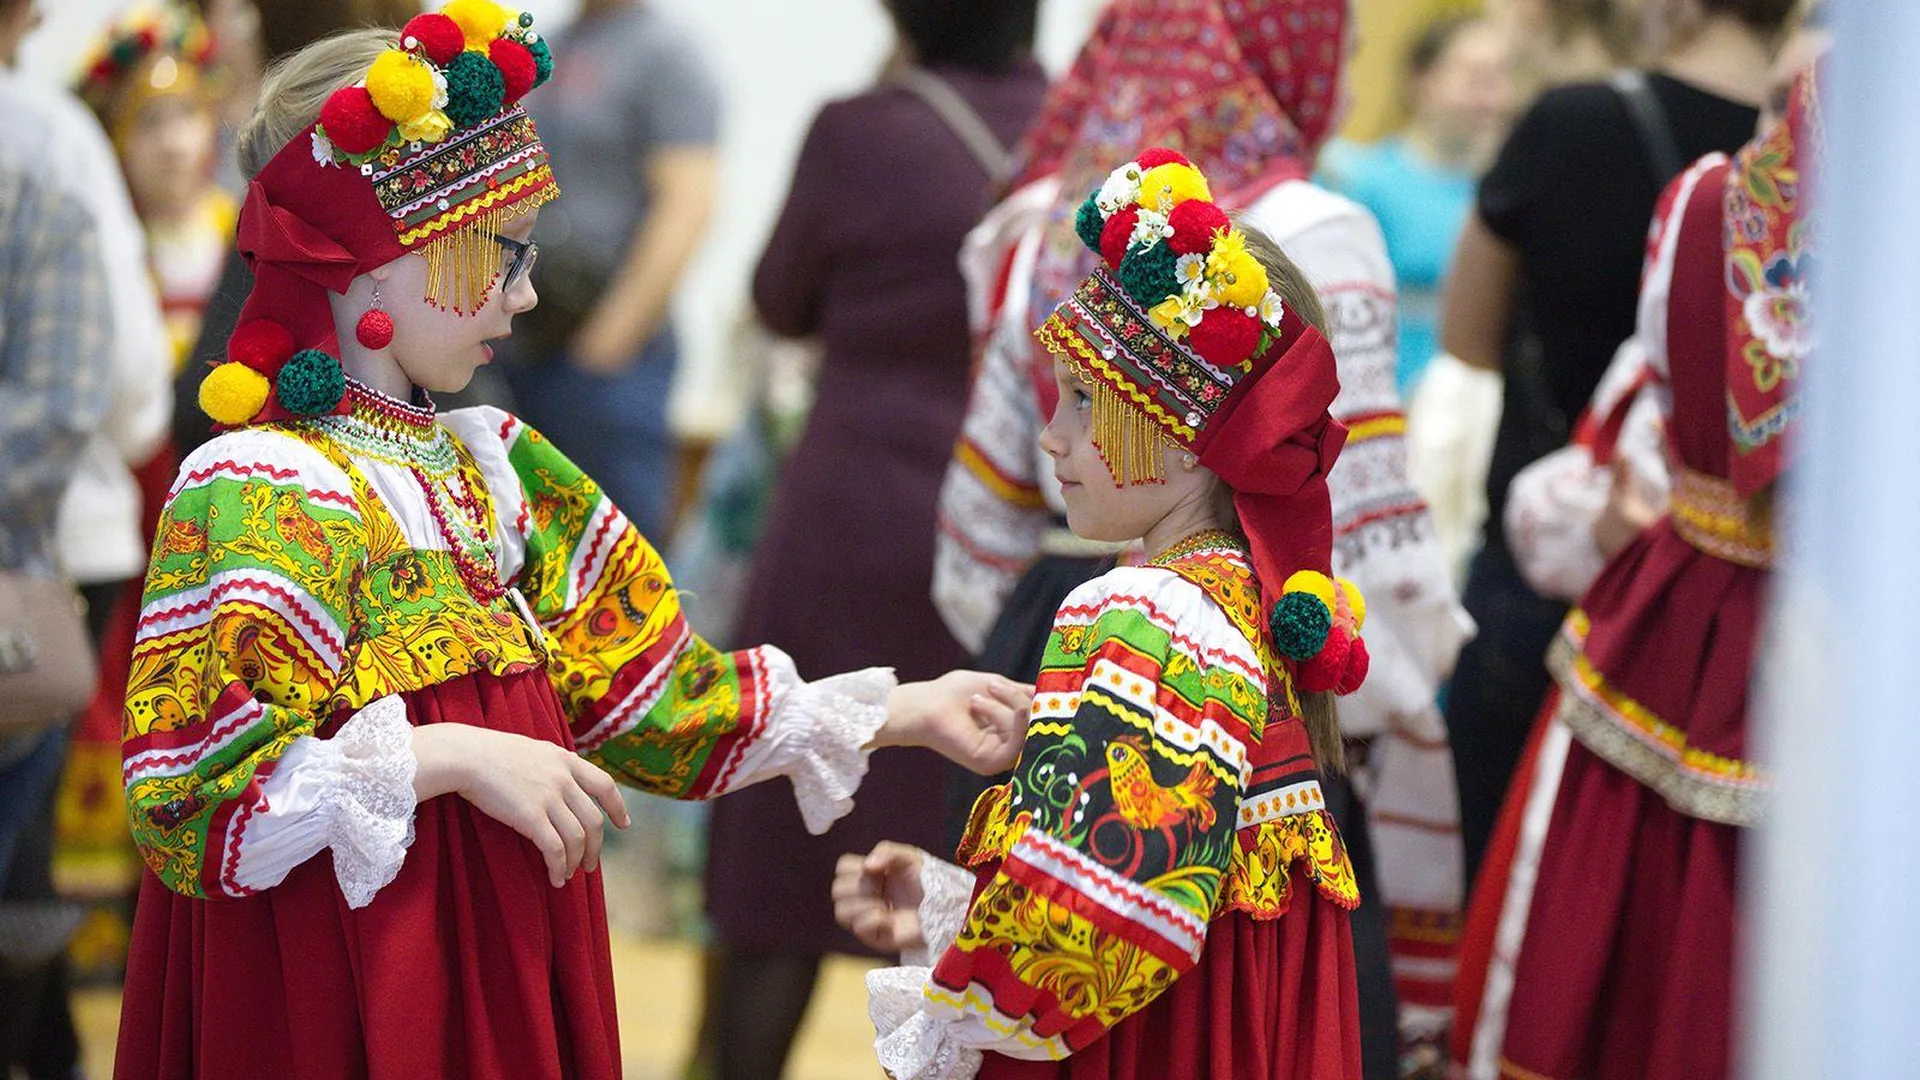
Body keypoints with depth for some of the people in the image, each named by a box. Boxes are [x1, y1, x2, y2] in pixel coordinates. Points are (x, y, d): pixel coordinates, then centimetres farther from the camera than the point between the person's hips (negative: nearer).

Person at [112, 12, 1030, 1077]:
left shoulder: (496, 466, 11)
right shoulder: (255, 489, -15)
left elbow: (649, 697, 14)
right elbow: (188, 794, -23)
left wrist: (906, 712, 11)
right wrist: (452, 758, -25)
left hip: (508, 981, 8)